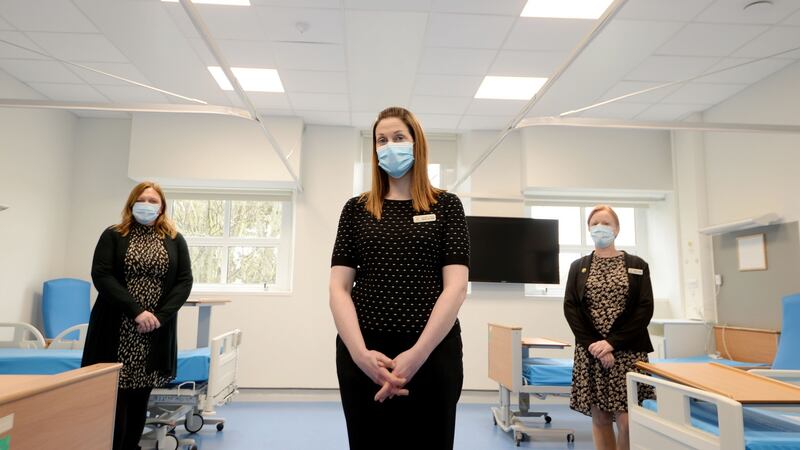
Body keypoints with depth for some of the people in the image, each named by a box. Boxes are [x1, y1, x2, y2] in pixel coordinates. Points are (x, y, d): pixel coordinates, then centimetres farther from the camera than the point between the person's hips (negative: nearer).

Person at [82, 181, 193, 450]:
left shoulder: (175, 240, 9)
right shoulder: (113, 236, 5)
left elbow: (184, 281, 2)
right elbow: (101, 276, -7)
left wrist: (160, 316, -12)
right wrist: (137, 311, -17)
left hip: (157, 333, 2)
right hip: (117, 330, -1)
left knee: (140, 398, 8)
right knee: (115, 398, -1)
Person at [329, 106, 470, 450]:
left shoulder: (445, 205, 3)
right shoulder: (357, 209, 7)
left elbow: (455, 287, -6)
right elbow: (339, 288, 1)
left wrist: (417, 354, -16)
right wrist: (360, 353, -13)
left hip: (432, 354, -1)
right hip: (363, 357, 2)